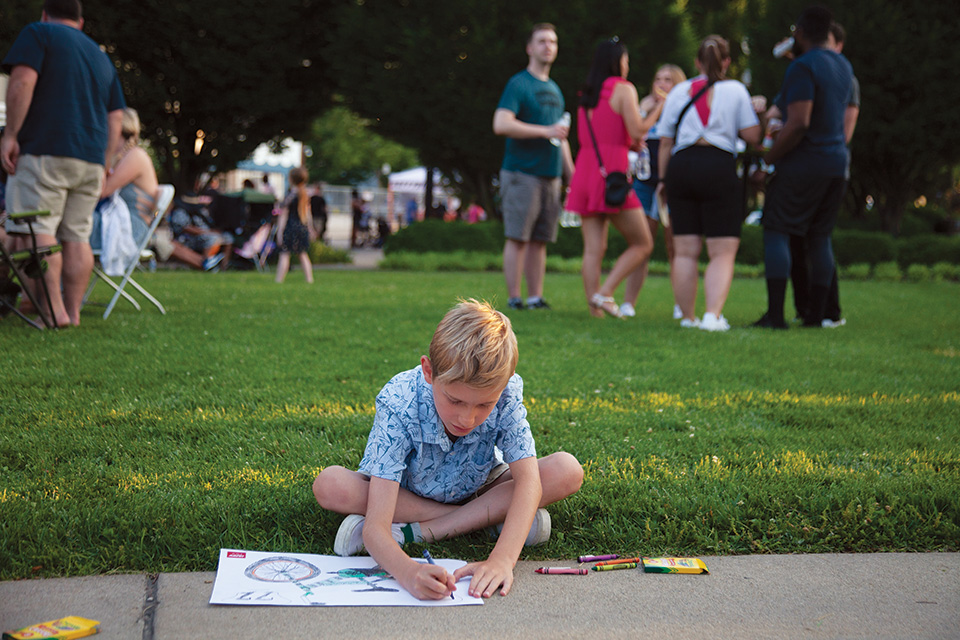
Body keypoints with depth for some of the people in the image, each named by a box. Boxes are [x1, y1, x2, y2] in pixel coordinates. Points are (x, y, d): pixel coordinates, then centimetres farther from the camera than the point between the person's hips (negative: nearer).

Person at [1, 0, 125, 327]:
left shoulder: (37, 33, 6)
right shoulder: (101, 57, 25)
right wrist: (102, 167, 23)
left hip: (45, 152, -6)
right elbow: (115, 120, 21)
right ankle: (73, 312, 4)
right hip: (91, 159, 7)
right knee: (77, 236, 6)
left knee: (37, 230, -9)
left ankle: (54, 311, -17)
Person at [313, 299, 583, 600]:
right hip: (404, 494, -1)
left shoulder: (505, 393, -29)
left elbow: (528, 479, -35)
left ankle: (416, 531, -25)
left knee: (567, 471, -24)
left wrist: (502, 559, -52)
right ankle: (486, 519, -22)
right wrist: (408, 572, -63)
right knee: (329, 485, -32)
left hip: (478, 490, 1)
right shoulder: (398, 404, -36)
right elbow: (375, 529, -41)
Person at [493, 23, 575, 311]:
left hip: (550, 176, 7)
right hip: (521, 173, -7)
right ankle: (514, 298, -2)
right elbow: (501, 124, -16)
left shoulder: (554, 89, 21)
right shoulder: (519, 84, -3)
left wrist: (572, 173, 20)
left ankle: (536, 297, 11)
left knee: (540, 239, 7)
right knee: (517, 237, -6)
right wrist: (545, 131, -17)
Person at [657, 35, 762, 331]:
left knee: (685, 251, 7)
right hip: (719, 167, -3)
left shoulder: (679, 91, 12)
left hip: (681, 165, 3)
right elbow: (753, 137, 1)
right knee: (723, 252, -1)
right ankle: (713, 315, -15)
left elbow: (665, 142, 11)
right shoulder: (736, 90, 5)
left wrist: (664, 178, 18)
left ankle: (688, 317, 11)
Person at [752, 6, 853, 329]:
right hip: (837, 162, 8)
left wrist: (767, 159, -15)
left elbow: (799, 123, -25)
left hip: (802, 163, -8)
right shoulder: (843, 66, 13)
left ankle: (775, 315, -11)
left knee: (775, 232, -3)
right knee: (819, 237, 12)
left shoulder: (802, 67, -15)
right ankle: (816, 315, 11)